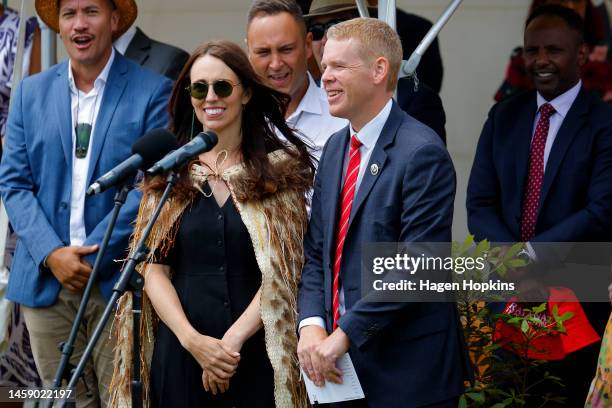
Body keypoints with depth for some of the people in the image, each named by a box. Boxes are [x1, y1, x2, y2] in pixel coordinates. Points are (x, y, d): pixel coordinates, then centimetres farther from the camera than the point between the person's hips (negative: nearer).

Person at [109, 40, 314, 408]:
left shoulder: (280, 170, 2)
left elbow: (283, 273, -4)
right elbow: (155, 269, 2)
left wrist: (233, 339, -13)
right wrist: (192, 339, -11)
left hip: (257, 356, -2)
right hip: (181, 352, 2)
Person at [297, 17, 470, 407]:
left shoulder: (422, 152, -14)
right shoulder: (336, 147, 12)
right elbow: (316, 252, 11)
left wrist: (345, 334, -18)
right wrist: (312, 325, -5)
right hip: (344, 363, 7)